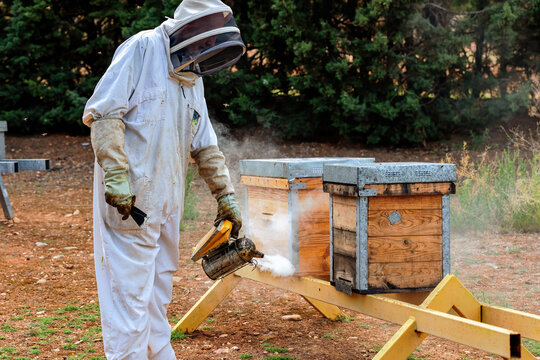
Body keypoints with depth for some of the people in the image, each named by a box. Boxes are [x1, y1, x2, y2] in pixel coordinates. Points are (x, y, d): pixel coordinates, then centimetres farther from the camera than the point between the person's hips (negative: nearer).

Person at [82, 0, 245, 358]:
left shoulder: (193, 79, 17)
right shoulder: (143, 48, -7)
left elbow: (206, 147, 22)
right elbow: (105, 110, -15)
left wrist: (226, 195, 18)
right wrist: (116, 174, -23)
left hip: (167, 203, 8)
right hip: (129, 198, -8)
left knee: (159, 291, 16)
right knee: (130, 291, -7)